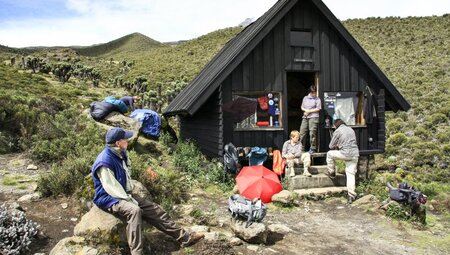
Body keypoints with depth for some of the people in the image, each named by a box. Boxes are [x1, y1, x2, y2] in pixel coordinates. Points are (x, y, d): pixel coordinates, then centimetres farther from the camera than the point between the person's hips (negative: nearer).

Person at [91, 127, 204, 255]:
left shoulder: (121, 154, 5)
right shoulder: (104, 162, -23)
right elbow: (111, 189, -24)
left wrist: (130, 196, 11)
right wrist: (130, 200, -20)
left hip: (124, 195, 9)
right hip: (109, 199, -8)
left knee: (154, 209, -1)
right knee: (134, 210, -36)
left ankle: (185, 237, 1)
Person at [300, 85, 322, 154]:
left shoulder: (317, 99, 1)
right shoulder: (305, 98, 16)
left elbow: (318, 109, -5)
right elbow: (302, 107, 17)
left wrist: (309, 111, -7)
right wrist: (305, 110, -4)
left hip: (313, 117, -5)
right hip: (305, 117, 5)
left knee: (312, 133, -7)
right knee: (302, 132, 2)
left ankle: (313, 148, 2)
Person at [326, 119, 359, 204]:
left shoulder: (337, 131, -1)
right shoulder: (351, 129, 17)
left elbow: (331, 146, 4)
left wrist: (336, 146, 27)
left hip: (346, 154, -6)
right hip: (355, 154, 6)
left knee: (329, 154, 18)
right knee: (351, 174, 7)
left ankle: (332, 173, 26)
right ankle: (351, 196, 4)